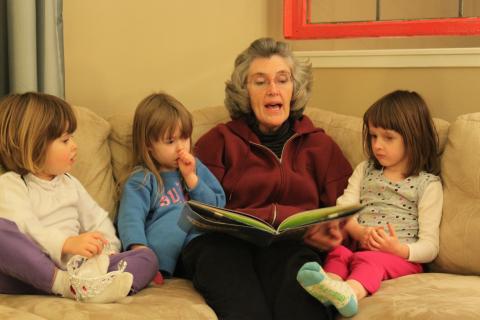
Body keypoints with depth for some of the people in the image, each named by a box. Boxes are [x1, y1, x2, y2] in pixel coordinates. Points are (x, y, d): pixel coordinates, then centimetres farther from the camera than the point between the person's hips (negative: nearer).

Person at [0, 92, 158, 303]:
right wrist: (68, 243, -33)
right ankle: (65, 285, -37)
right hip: (30, 272, -6)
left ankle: (93, 286, -41)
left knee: (147, 256, -11)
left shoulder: (69, 182, 24)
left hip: (73, 268, 6)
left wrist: (108, 249, 0)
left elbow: (98, 220, 22)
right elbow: (24, 230, -17)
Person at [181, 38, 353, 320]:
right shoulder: (219, 141, 18)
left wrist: (331, 231, -10)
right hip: (224, 243, -1)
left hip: (292, 247, 2)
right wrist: (281, 217, -7)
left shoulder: (319, 144, 24)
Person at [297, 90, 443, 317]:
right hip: (359, 247, 5)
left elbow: (430, 247, 0)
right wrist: (361, 233, -16)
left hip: (401, 258, -4)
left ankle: (350, 292, -68)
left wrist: (399, 249, -21)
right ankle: (330, 284, -61)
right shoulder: (365, 170, 20)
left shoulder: (428, 183, 6)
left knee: (367, 259, -36)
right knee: (338, 252, -29)